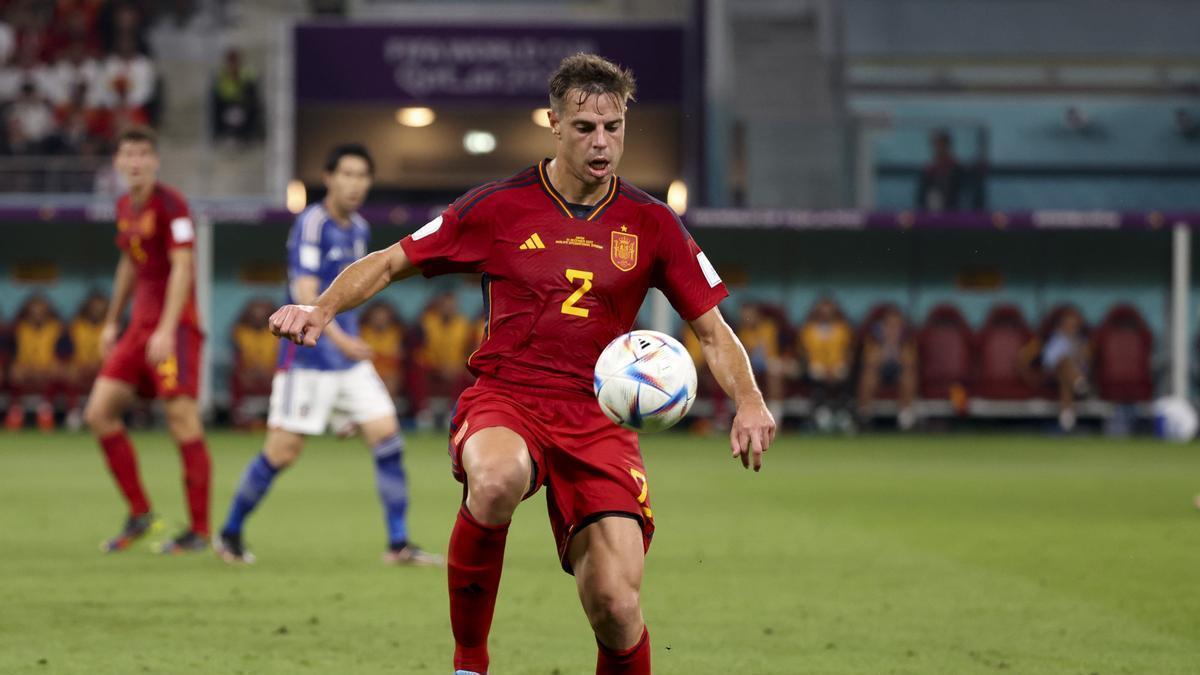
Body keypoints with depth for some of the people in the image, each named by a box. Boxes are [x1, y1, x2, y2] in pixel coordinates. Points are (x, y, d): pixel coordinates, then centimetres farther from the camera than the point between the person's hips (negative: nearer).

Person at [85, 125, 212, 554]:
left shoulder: (170, 204, -11)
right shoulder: (125, 207, 14)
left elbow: (182, 267, -17)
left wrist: (166, 330, -23)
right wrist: (112, 321, 26)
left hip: (175, 325, -9)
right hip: (140, 324, 9)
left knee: (183, 422, -9)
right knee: (99, 413, 2)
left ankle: (199, 531, -3)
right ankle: (139, 514, 11)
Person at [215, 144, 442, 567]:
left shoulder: (358, 229, 12)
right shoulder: (312, 224, -14)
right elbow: (305, 295, -24)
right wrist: (338, 339, -36)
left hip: (350, 358, 7)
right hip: (307, 359, -7)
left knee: (388, 437, -4)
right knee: (282, 452, -4)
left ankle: (398, 544, 0)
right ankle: (230, 534, 14)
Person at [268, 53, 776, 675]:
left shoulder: (651, 225, 7)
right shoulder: (500, 207, 2)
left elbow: (713, 330, 11)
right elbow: (391, 262, 9)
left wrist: (748, 402, -7)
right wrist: (322, 309, -9)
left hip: (598, 417, 2)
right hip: (503, 399, -2)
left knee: (615, 605, -16)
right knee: (497, 480, -39)